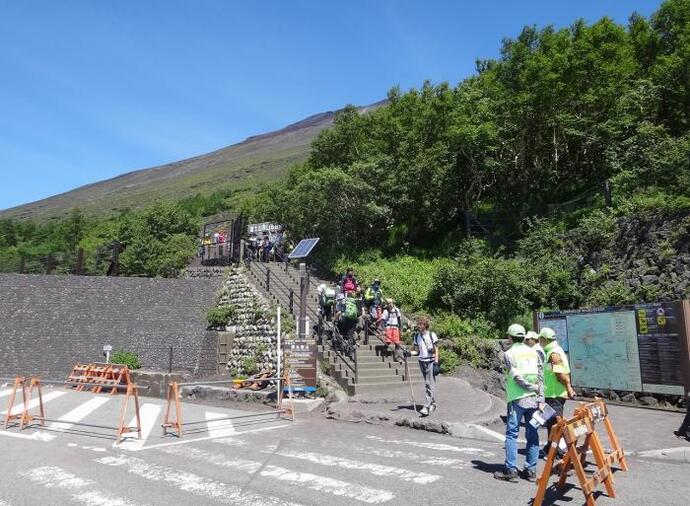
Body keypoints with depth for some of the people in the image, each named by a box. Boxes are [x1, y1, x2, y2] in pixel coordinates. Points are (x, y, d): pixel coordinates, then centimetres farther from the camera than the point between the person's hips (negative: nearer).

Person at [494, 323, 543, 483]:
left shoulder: (509, 354, -5)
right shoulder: (533, 352, 9)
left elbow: (517, 377, -12)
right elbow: (540, 376, 4)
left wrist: (534, 388, -2)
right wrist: (540, 398, 2)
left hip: (517, 399, -5)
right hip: (533, 400, 5)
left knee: (511, 434, 1)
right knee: (532, 435, 10)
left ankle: (511, 470, 1)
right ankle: (531, 470, 15)